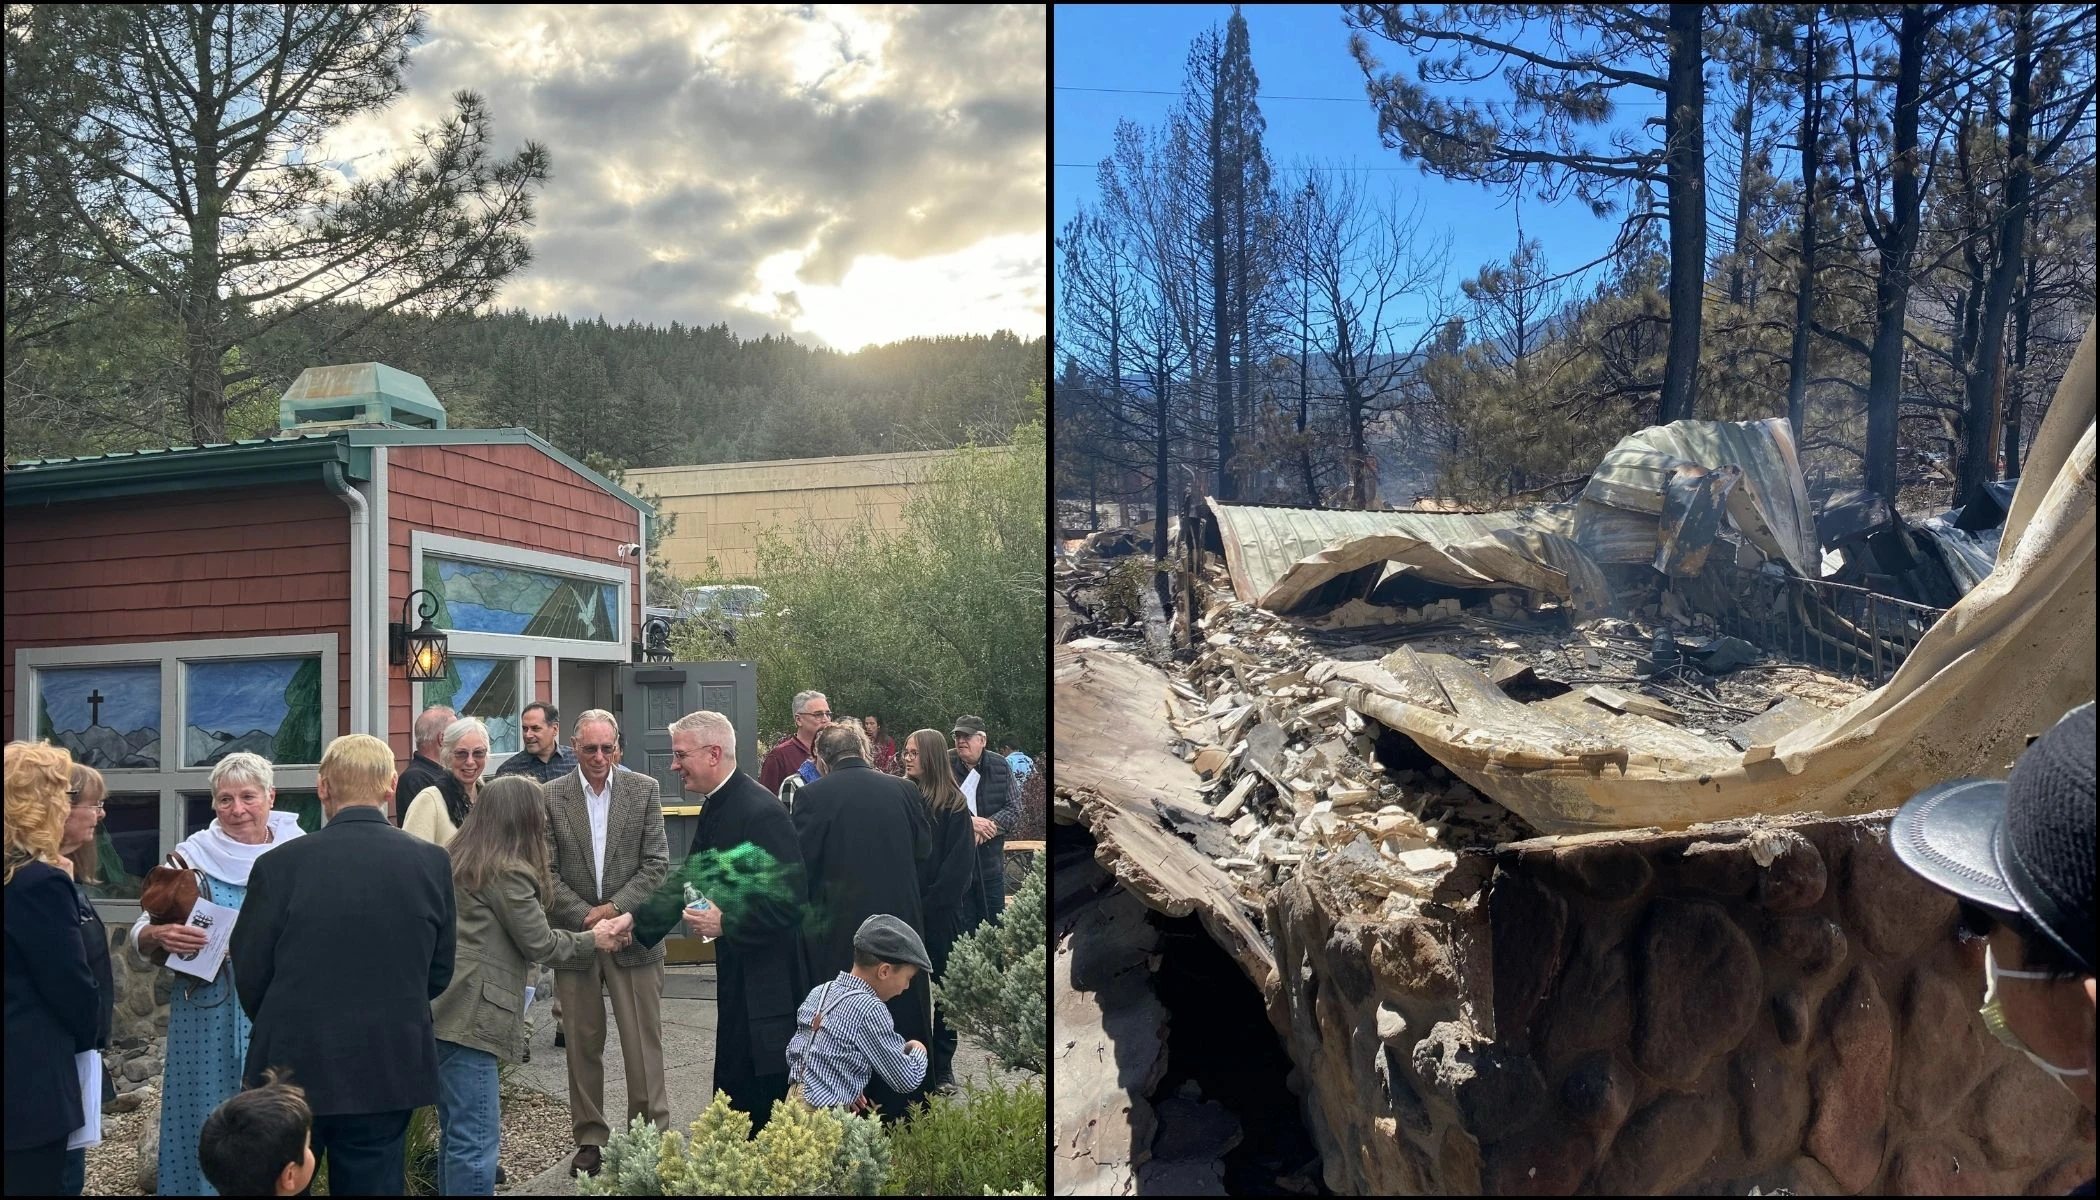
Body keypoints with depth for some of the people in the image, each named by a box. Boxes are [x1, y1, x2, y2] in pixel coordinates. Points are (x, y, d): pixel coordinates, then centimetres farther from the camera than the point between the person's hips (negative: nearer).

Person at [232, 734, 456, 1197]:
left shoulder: (280, 864, -13)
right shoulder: (432, 863, -7)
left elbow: (249, 973, -4)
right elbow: (438, 973, 1)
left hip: (293, 1067, -1)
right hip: (388, 1071, 1)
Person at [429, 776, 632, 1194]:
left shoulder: (458, 857, 14)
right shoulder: (507, 871, -13)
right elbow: (539, 943, -5)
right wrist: (593, 939, 9)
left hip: (443, 1008, 9)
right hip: (468, 1014, -9)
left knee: (456, 1130, 16)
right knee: (475, 1136, -5)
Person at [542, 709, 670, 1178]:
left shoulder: (644, 790, 0)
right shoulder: (550, 797, 0)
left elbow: (657, 864, -2)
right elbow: (547, 872, -2)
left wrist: (614, 908, -12)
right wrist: (586, 916, -12)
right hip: (574, 936, 1)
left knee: (643, 1043, 1)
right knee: (582, 1045, 9)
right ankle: (589, 1141, 20)